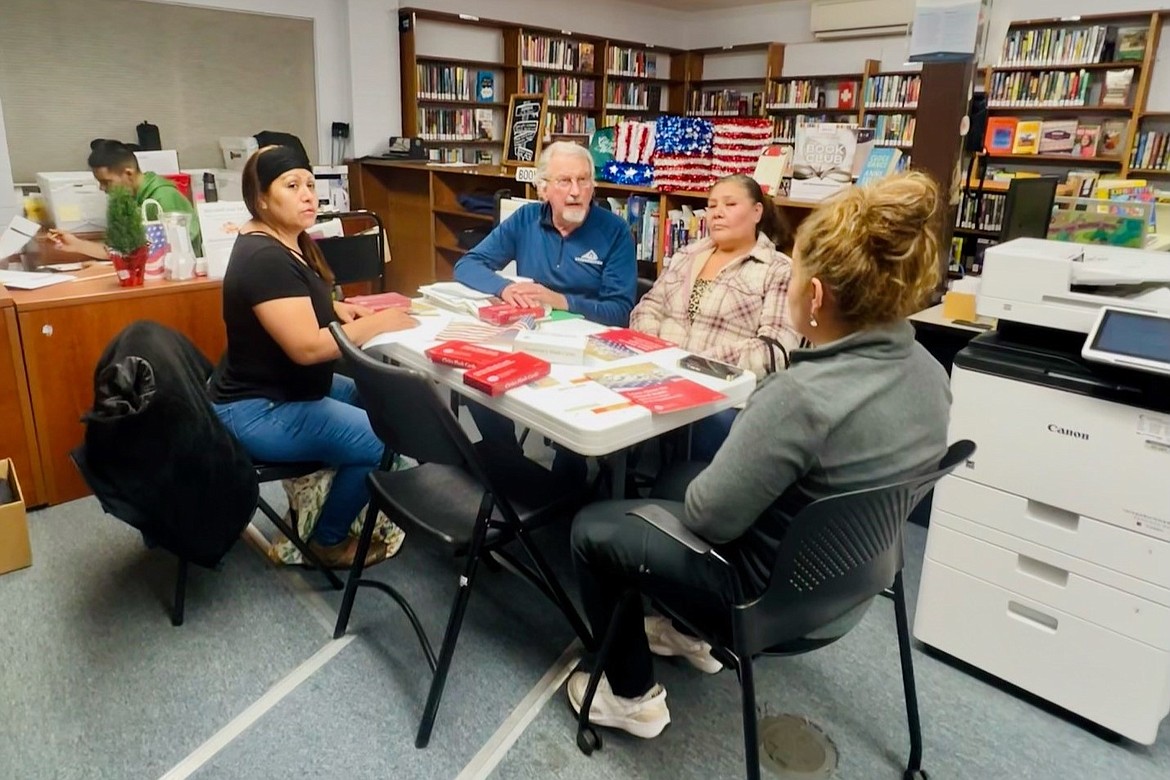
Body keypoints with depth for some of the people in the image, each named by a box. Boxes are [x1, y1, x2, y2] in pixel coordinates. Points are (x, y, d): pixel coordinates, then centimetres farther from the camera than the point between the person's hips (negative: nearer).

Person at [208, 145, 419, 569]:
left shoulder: (286, 242, 6)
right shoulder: (265, 259, -25)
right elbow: (307, 347, -31)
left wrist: (338, 309, 2)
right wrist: (377, 323, -21)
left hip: (284, 388, 11)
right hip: (258, 410, -11)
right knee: (380, 442, -16)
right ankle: (329, 541, 7)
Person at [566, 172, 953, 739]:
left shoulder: (802, 397, -36)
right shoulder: (926, 371, -8)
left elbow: (709, 517, -25)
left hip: (770, 584, -8)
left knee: (591, 528, 9)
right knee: (674, 481, 27)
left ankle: (632, 696, 24)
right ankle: (691, 631, 41)